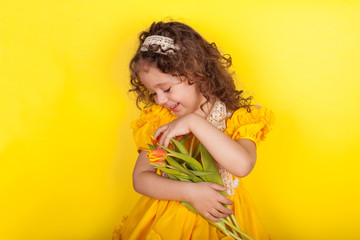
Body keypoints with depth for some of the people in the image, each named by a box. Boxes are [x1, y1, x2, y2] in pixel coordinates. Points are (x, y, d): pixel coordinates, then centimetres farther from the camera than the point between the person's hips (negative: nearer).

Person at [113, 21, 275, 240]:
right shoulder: (158, 120, 1)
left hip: (222, 220, 0)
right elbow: (140, 178, -3)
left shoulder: (237, 118, -6)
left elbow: (242, 166, -24)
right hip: (167, 220, 1)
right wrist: (190, 192, -16)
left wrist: (194, 122, -22)